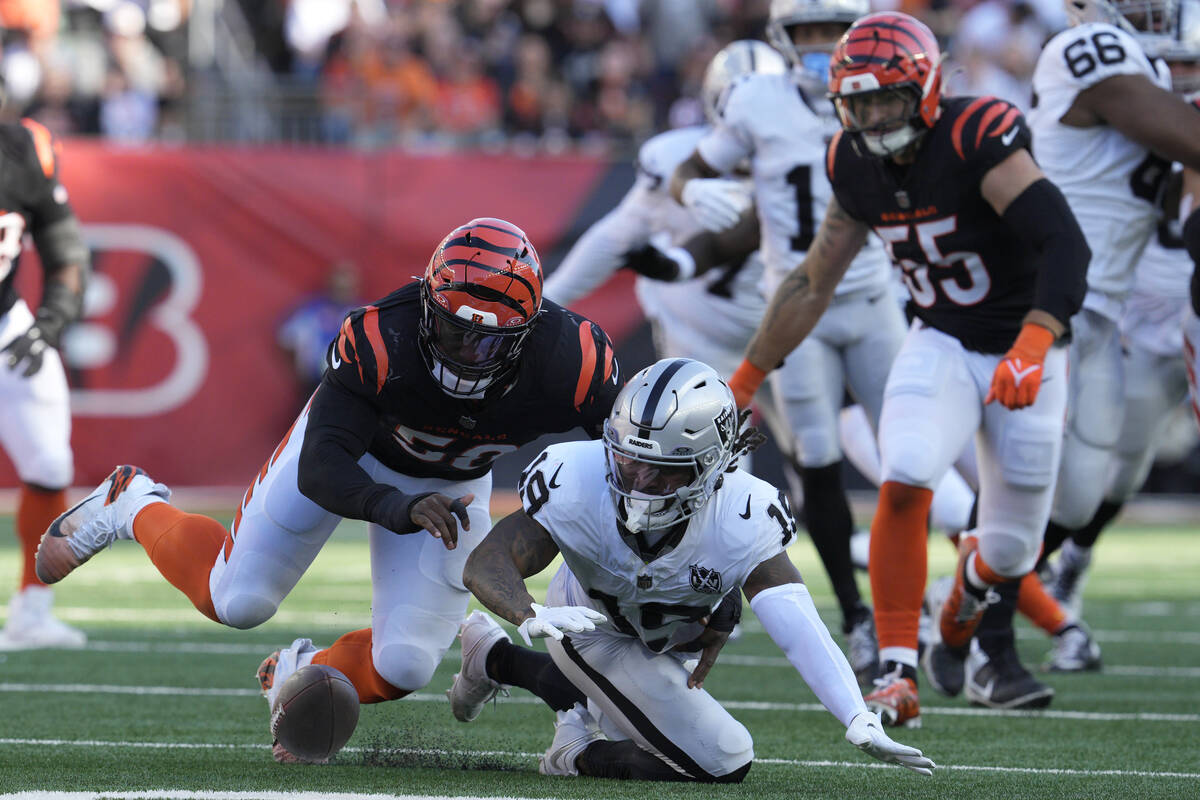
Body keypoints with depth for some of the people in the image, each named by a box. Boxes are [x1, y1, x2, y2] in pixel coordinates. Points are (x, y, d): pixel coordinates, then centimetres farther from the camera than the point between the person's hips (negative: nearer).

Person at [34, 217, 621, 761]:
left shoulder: (572, 362, -36)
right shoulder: (381, 341, -41)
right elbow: (320, 470, -40)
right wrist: (396, 509, -58)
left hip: (451, 484, 2)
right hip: (354, 445, -2)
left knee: (403, 666, -8)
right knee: (236, 601, 4)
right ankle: (134, 507, 34)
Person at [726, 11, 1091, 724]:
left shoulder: (979, 142, -24)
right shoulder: (857, 168, -4)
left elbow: (1065, 244, -34)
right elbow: (812, 284, 9)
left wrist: (1033, 346, -48)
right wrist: (742, 385, 14)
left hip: (1025, 353, -3)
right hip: (942, 345, 3)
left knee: (1011, 550, 3)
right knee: (905, 481, -26)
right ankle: (898, 677, -21)